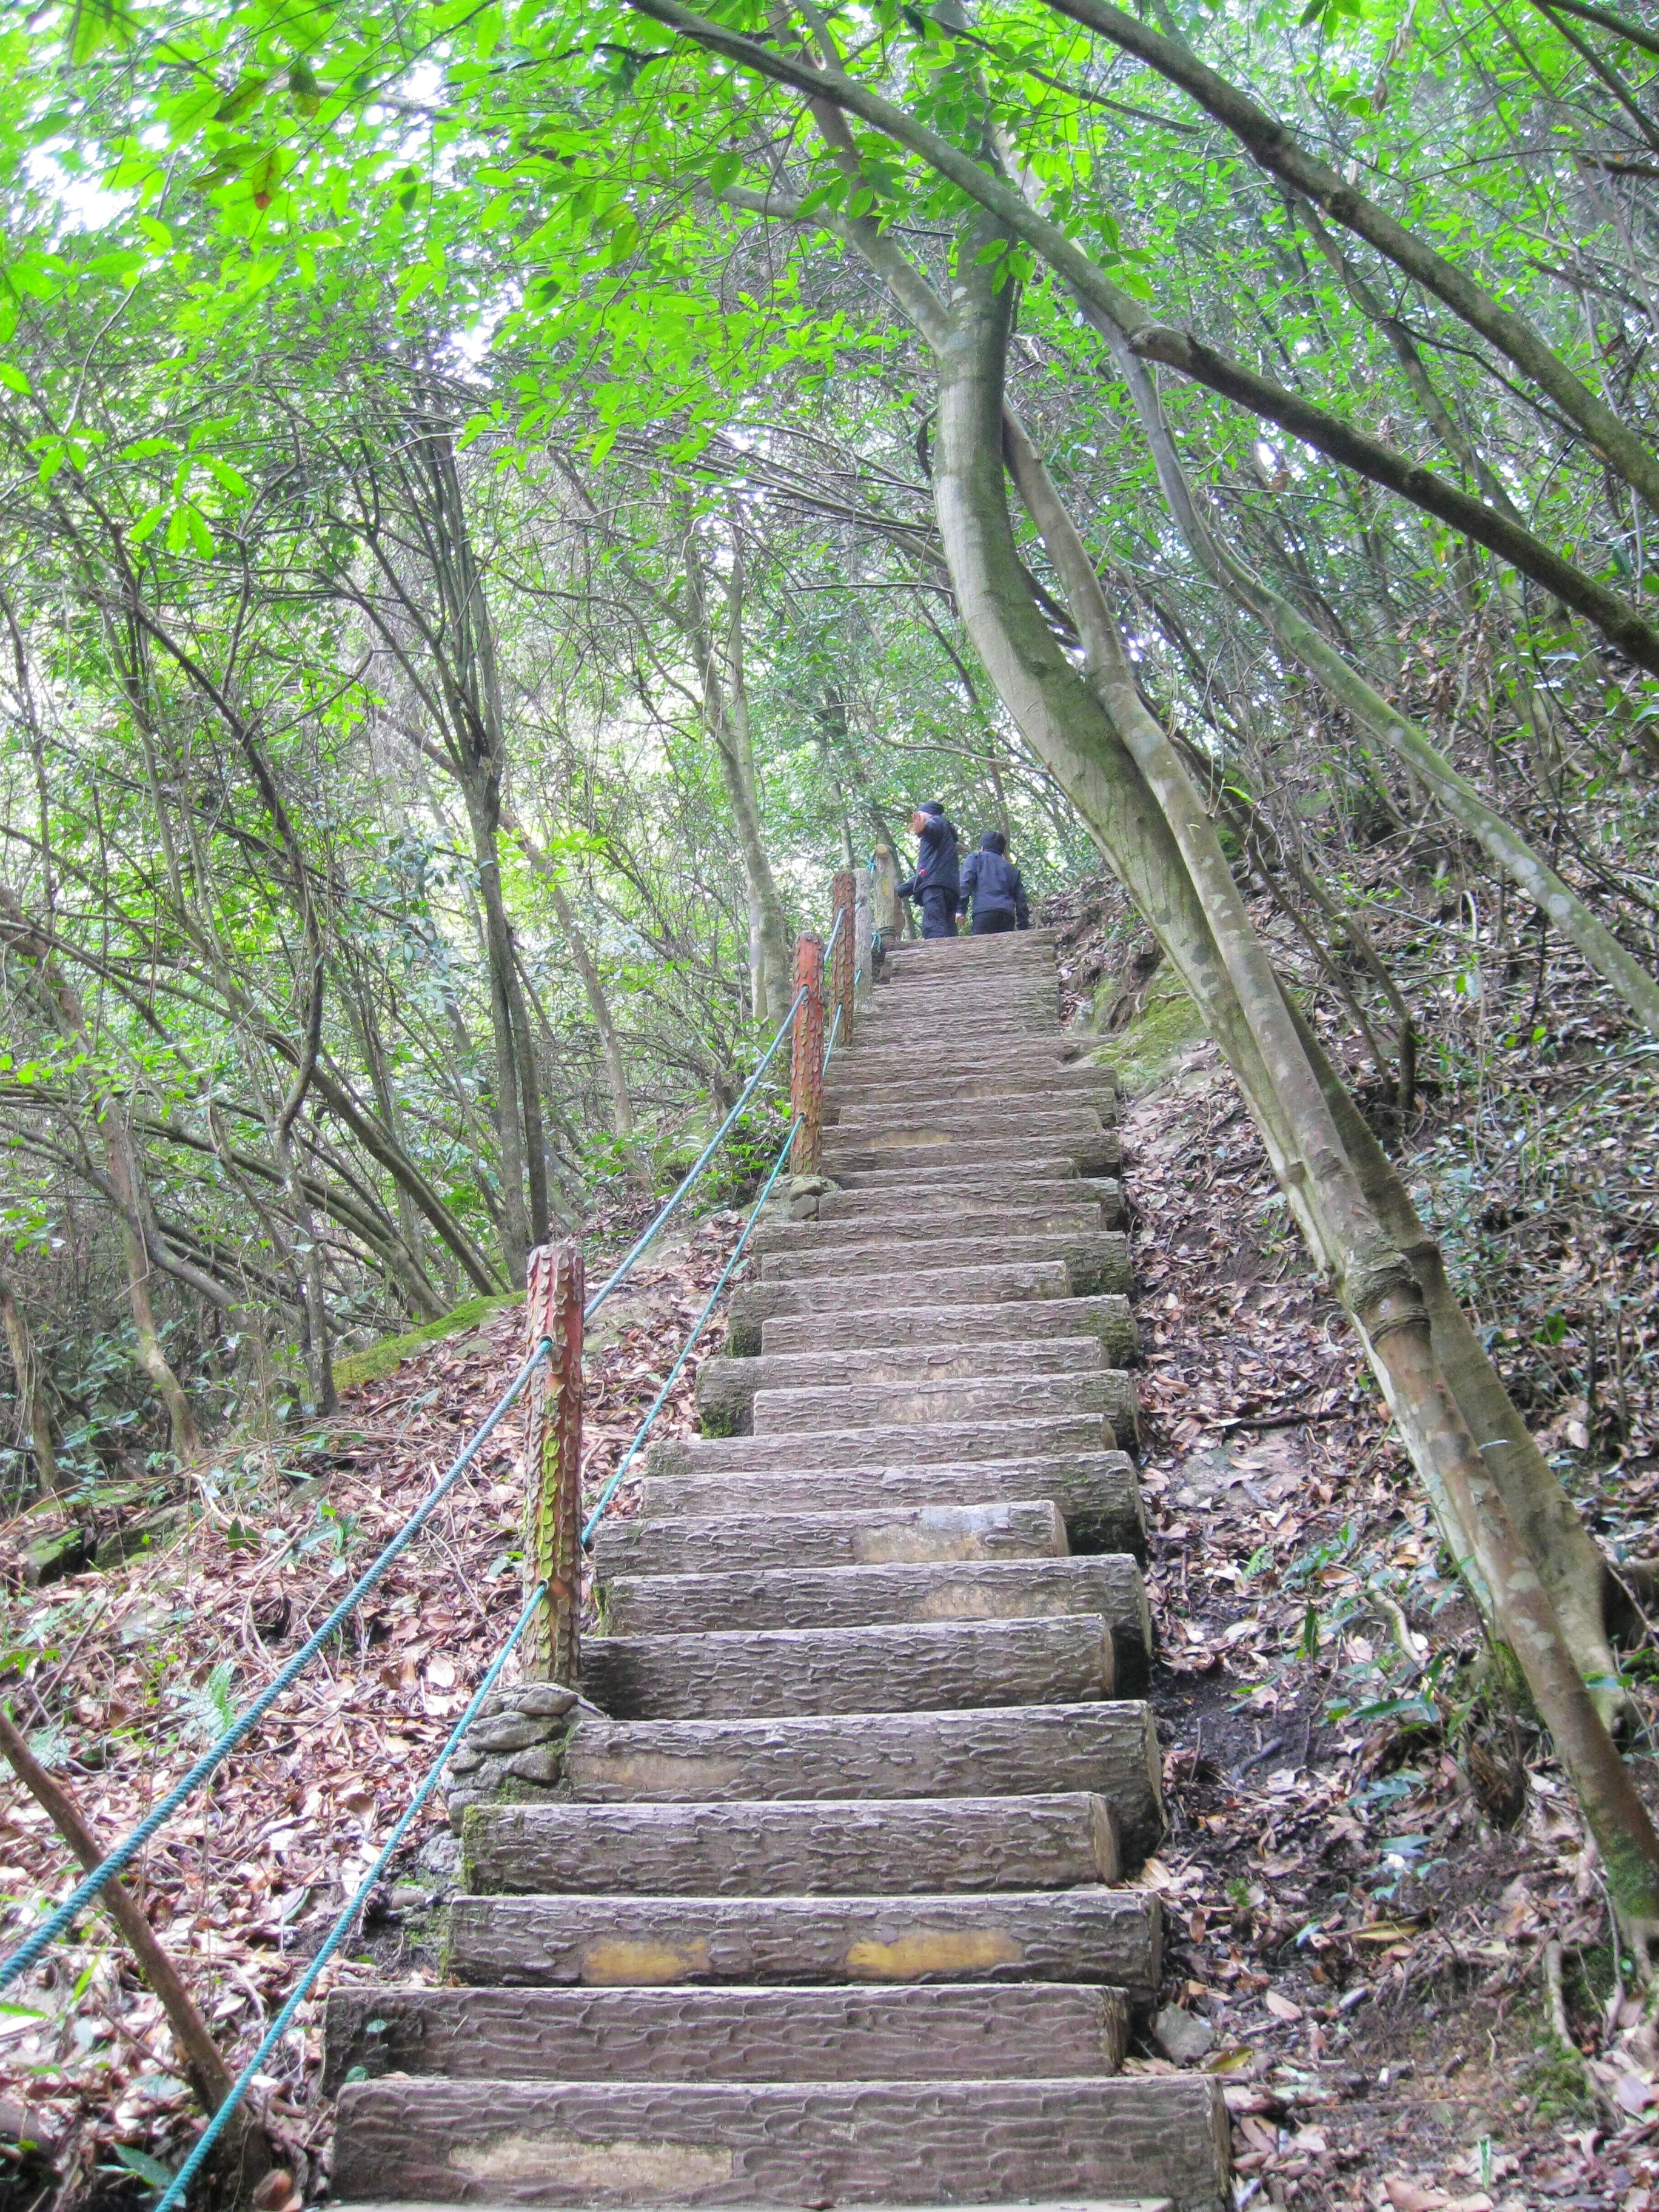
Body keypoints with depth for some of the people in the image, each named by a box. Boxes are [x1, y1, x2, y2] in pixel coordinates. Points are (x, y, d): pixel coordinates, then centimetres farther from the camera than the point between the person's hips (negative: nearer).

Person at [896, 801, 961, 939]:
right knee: (948, 933, -3)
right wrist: (900, 891, 49)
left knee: (933, 929, -24)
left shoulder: (937, 820, 15)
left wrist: (924, 828, -38)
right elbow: (922, 873, 45)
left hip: (935, 886, -9)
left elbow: (933, 828, -15)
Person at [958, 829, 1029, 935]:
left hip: (984, 911, -4)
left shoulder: (975, 858, 18)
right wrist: (1024, 929, 21)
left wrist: (961, 909, -5)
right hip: (1008, 915, 4)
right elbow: (1021, 899, 22)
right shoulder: (1012, 869, 29)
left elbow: (966, 882, 1)